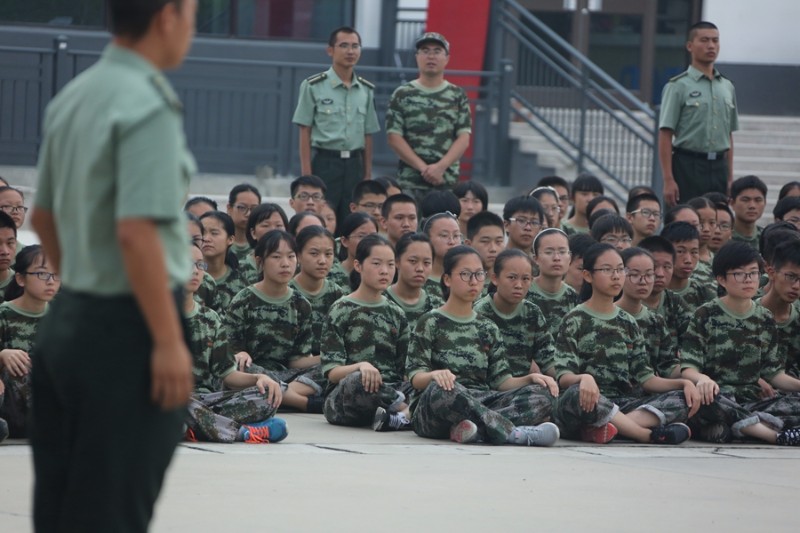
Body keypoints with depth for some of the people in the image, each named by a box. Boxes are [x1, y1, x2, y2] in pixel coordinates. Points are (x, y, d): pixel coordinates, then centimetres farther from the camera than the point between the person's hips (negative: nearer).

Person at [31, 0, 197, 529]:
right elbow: (137, 232, -24)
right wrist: (169, 341, -20)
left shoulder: (72, 98, 9)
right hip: (127, 327, -8)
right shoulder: (148, 107, -17)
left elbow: (43, 216, 19)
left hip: (68, 319, 8)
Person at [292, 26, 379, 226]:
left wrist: (368, 175, 10)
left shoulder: (366, 90, 12)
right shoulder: (313, 86, -1)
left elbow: (368, 135, 14)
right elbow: (305, 133, -3)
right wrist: (307, 175, -9)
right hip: (324, 162, -4)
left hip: (354, 165, 4)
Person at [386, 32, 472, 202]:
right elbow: (394, 137, 0)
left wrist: (440, 166, -12)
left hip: (448, 181, 1)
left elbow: (464, 138, 4)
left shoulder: (458, 96, 10)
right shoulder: (402, 95, 6)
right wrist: (423, 167, -11)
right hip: (410, 182, -1)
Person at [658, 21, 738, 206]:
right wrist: (668, 180, -14)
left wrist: (730, 178, 15)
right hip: (688, 165, -5)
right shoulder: (678, 87, -4)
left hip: (718, 168, 5)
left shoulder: (727, 87, 14)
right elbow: (665, 135, -7)